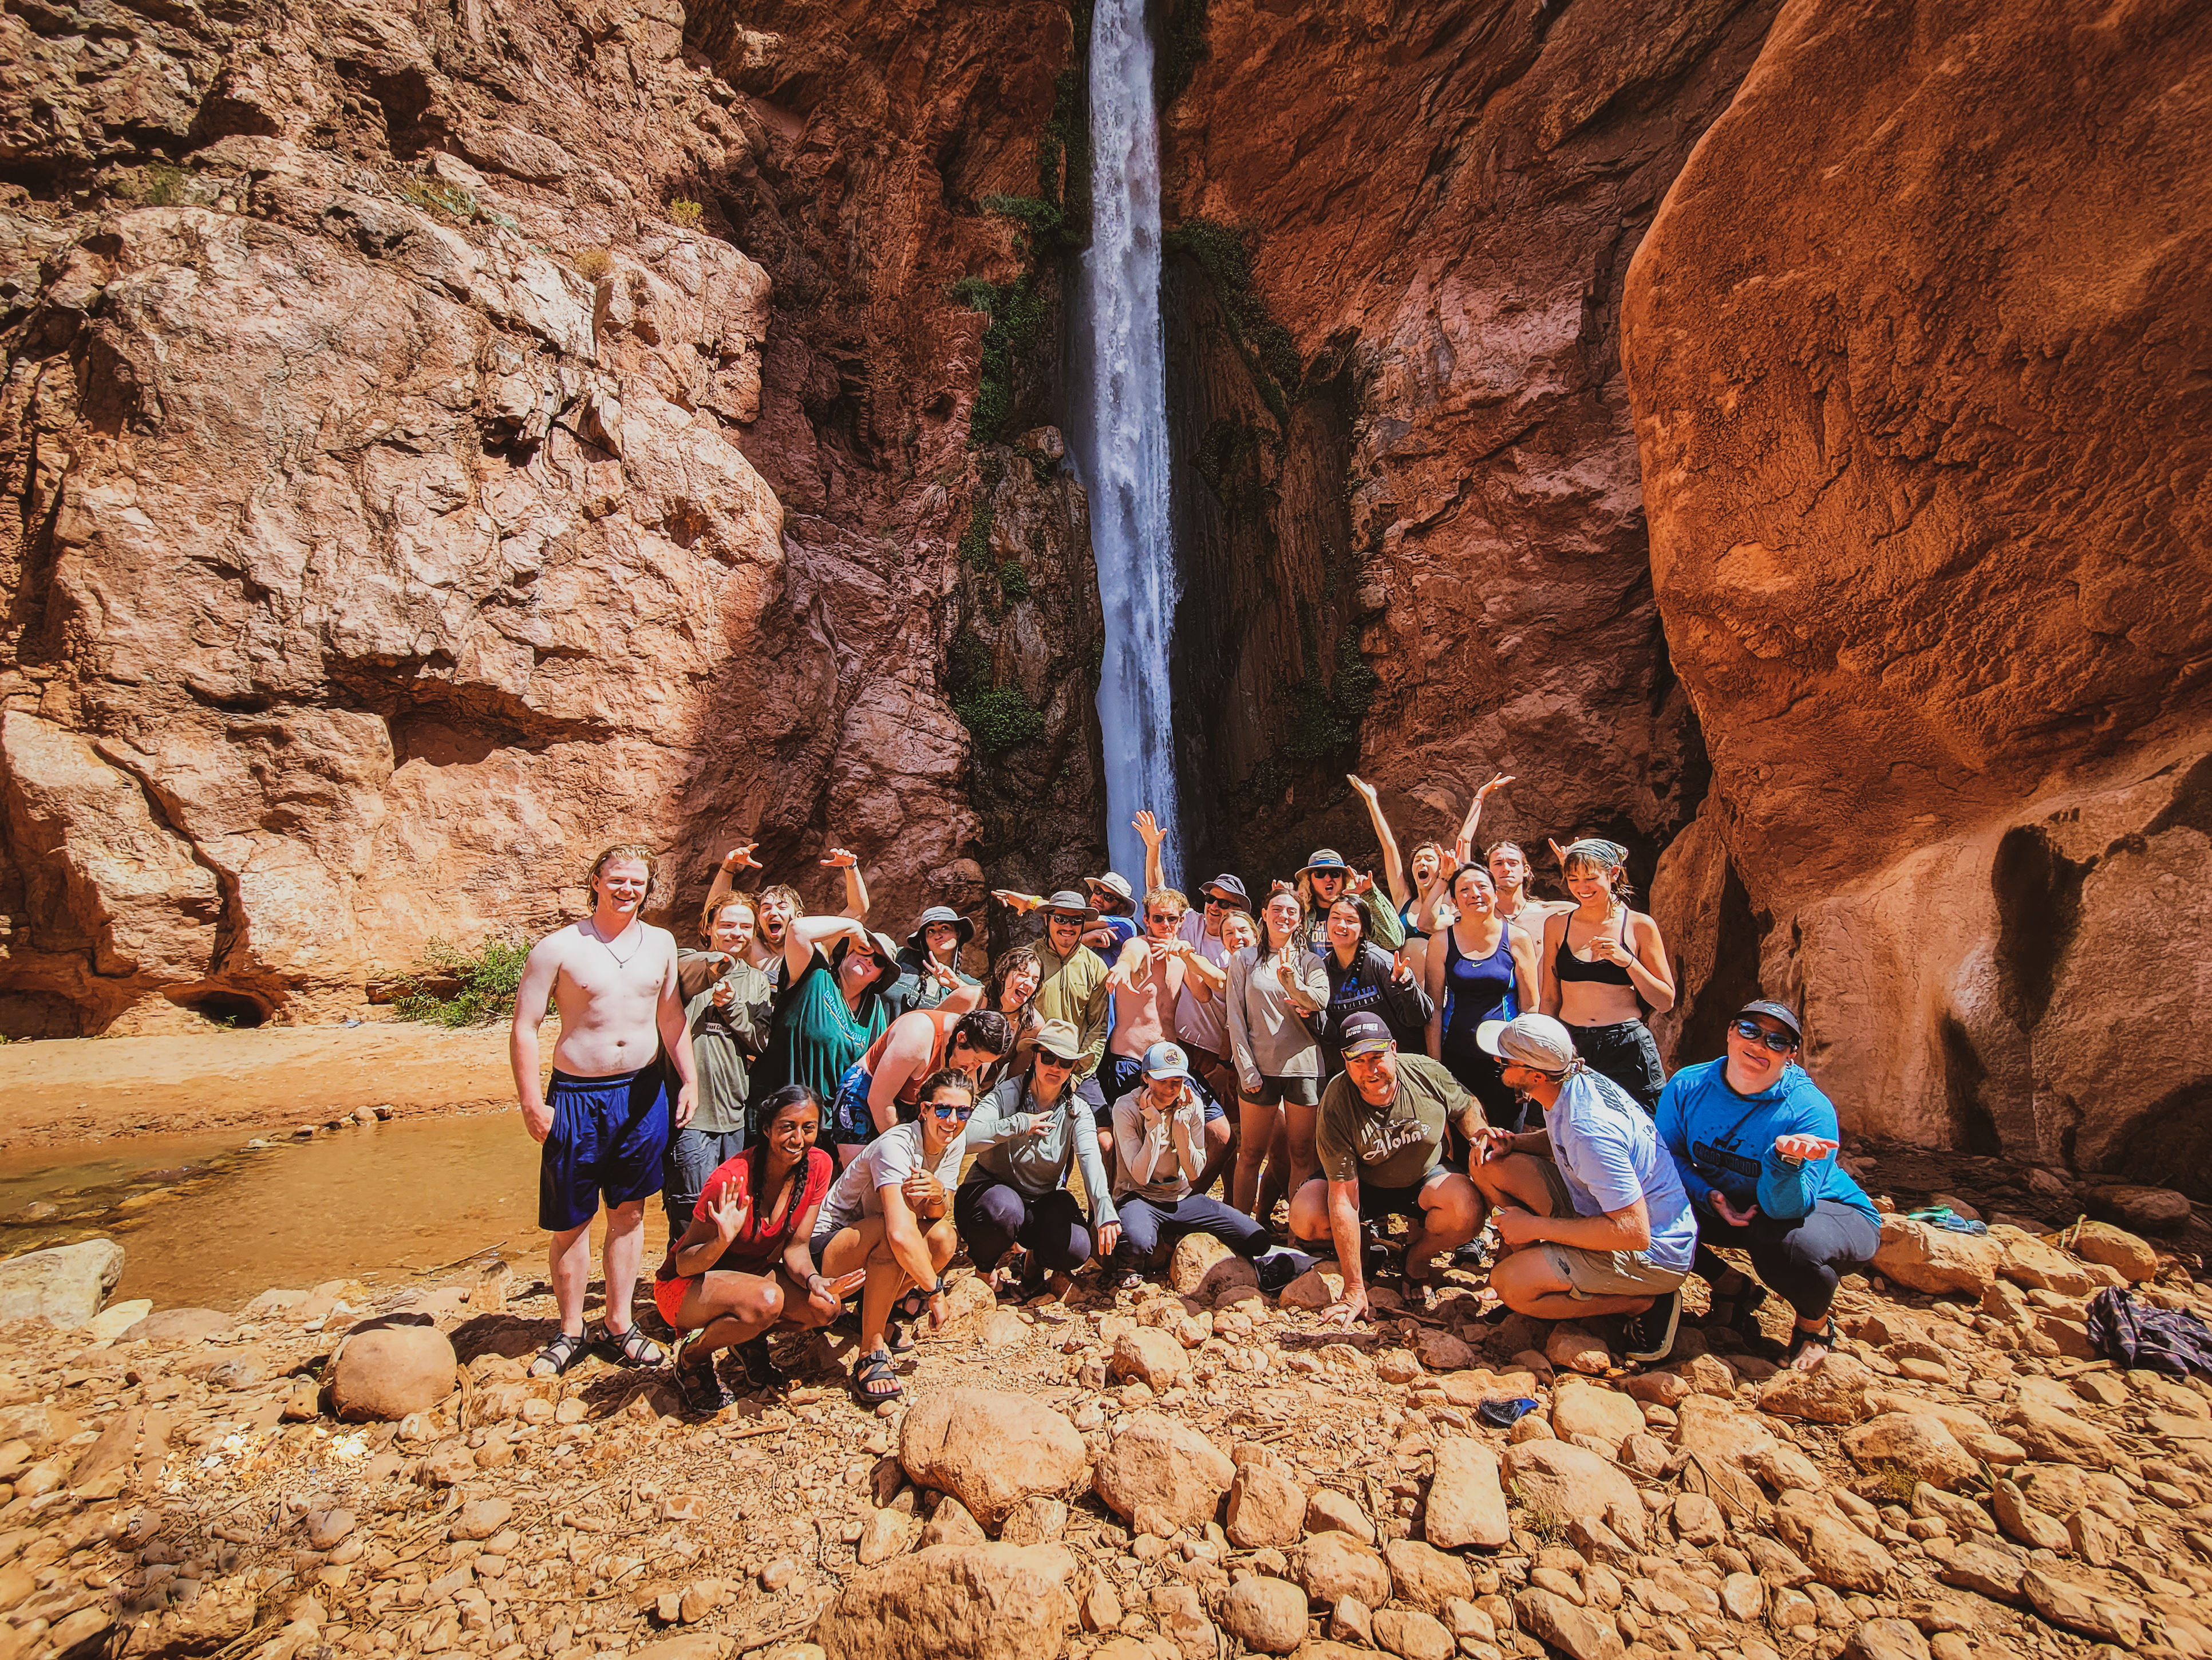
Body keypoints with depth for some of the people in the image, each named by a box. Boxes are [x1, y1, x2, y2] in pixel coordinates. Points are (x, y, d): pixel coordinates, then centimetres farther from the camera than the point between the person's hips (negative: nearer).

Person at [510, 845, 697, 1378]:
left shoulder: (660, 943, 5)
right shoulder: (558, 948, -6)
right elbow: (524, 1027, -6)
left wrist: (688, 1080, 9)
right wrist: (532, 1103, -10)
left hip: (643, 1093, 3)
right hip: (577, 1095, -3)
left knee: (629, 1213, 11)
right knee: (571, 1223, 6)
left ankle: (619, 1324, 25)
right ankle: (570, 1332, 24)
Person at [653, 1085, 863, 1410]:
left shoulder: (819, 1166, -14)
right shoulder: (731, 1180, -30)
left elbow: (796, 1246, -8)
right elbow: (683, 1265, -21)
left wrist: (814, 1280, -29)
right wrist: (722, 1241, -41)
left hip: (754, 1272, 6)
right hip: (685, 1286, -5)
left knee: (825, 1306, -20)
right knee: (766, 1301, -35)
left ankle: (751, 1339, 11)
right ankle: (692, 1359, -4)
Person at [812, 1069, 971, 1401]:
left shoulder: (953, 1143, -4)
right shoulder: (896, 1146, -28)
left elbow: (938, 1214, -8)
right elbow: (900, 1233, -40)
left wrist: (938, 1194, -31)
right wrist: (934, 1291, -32)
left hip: (877, 1249, 7)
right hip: (828, 1243, -7)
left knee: (943, 1238, -21)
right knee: (895, 1231, -36)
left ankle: (879, 1313, 3)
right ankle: (871, 1351, -23)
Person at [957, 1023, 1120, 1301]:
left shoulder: (1077, 1111, -5)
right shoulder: (1008, 1093, -11)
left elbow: (1090, 1158, -25)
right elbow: (966, 1138, -25)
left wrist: (1104, 1210, -41)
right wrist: (1017, 1125, -31)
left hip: (1045, 1199, 2)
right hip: (992, 1187, -2)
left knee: (1076, 1250, -24)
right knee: (1004, 1210, -37)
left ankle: (1037, 1260, 14)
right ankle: (983, 1268, -2)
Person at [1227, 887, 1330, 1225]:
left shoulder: (1310, 962, 10)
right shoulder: (1244, 960, 8)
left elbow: (1321, 1000, -10)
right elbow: (1236, 1017, 3)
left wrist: (1292, 982, -29)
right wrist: (1246, 1068, -6)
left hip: (1304, 1066, 1)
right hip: (1260, 1067, -1)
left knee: (1301, 1152, 5)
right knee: (1252, 1152, 5)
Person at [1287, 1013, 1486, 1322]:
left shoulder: (1428, 1073, -22)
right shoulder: (1335, 1107, -30)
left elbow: (1465, 1108, 4)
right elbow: (1343, 1199, -30)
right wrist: (1354, 1291, -30)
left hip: (1424, 1179, 1)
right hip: (1363, 1185, -1)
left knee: (1468, 1213, -31)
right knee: (1304, 1220, -28)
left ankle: (1418, 1256, 3)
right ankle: (1361, 1248, 8)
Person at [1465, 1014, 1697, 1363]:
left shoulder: (1590, 1131, -34)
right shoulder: (1575, 1081, -7)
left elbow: (1634, 1232, -32)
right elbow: (1560, 1142, 15)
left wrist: (1534, 1226, -23)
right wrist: (1510, 1142, -6)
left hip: (1650, 1254, -8)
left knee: (1508, 1284, -22)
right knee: (1489, 1165, -4)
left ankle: (1644, 1303, -4)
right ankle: (1535, 1261, 10)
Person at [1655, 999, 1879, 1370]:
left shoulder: (1811, 1111, -28)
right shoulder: (1687, 1086, -17)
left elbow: (1785, 1208, -33)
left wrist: (1786, 1158, -53)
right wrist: (1710, 1197, -21)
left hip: (1830, 1212, -4)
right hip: (1732, 1207, 4)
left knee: (1795, 1246, -39)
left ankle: (1815, 1326, 0)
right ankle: (1733, 1289, 10)